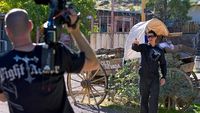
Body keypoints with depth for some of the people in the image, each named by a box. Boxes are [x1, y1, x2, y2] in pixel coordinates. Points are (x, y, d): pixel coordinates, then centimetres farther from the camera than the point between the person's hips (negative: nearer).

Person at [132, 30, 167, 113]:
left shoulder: (160, 51, 8)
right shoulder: (144, 47, 4)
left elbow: (163, 64, 13)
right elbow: (135, 48, -17)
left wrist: (163, 77, 1)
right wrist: (135, 44, -42)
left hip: (155, 78, 0)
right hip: (143, 78, 0)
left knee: (153, 100, -6)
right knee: (143, 99, 8)